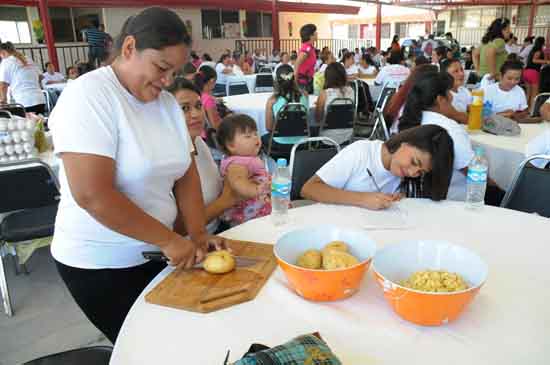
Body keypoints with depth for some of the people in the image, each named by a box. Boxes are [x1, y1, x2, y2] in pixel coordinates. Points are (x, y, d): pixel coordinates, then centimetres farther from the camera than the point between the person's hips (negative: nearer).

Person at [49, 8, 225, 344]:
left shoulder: (167, 102, 2)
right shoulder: (89, 96, -20)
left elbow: (186, 173, 4)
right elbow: (92, 195, -27)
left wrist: (198, 233, -8)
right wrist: (169, 238, -22)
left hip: (154, 251, 7)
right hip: (101, 264, -6)